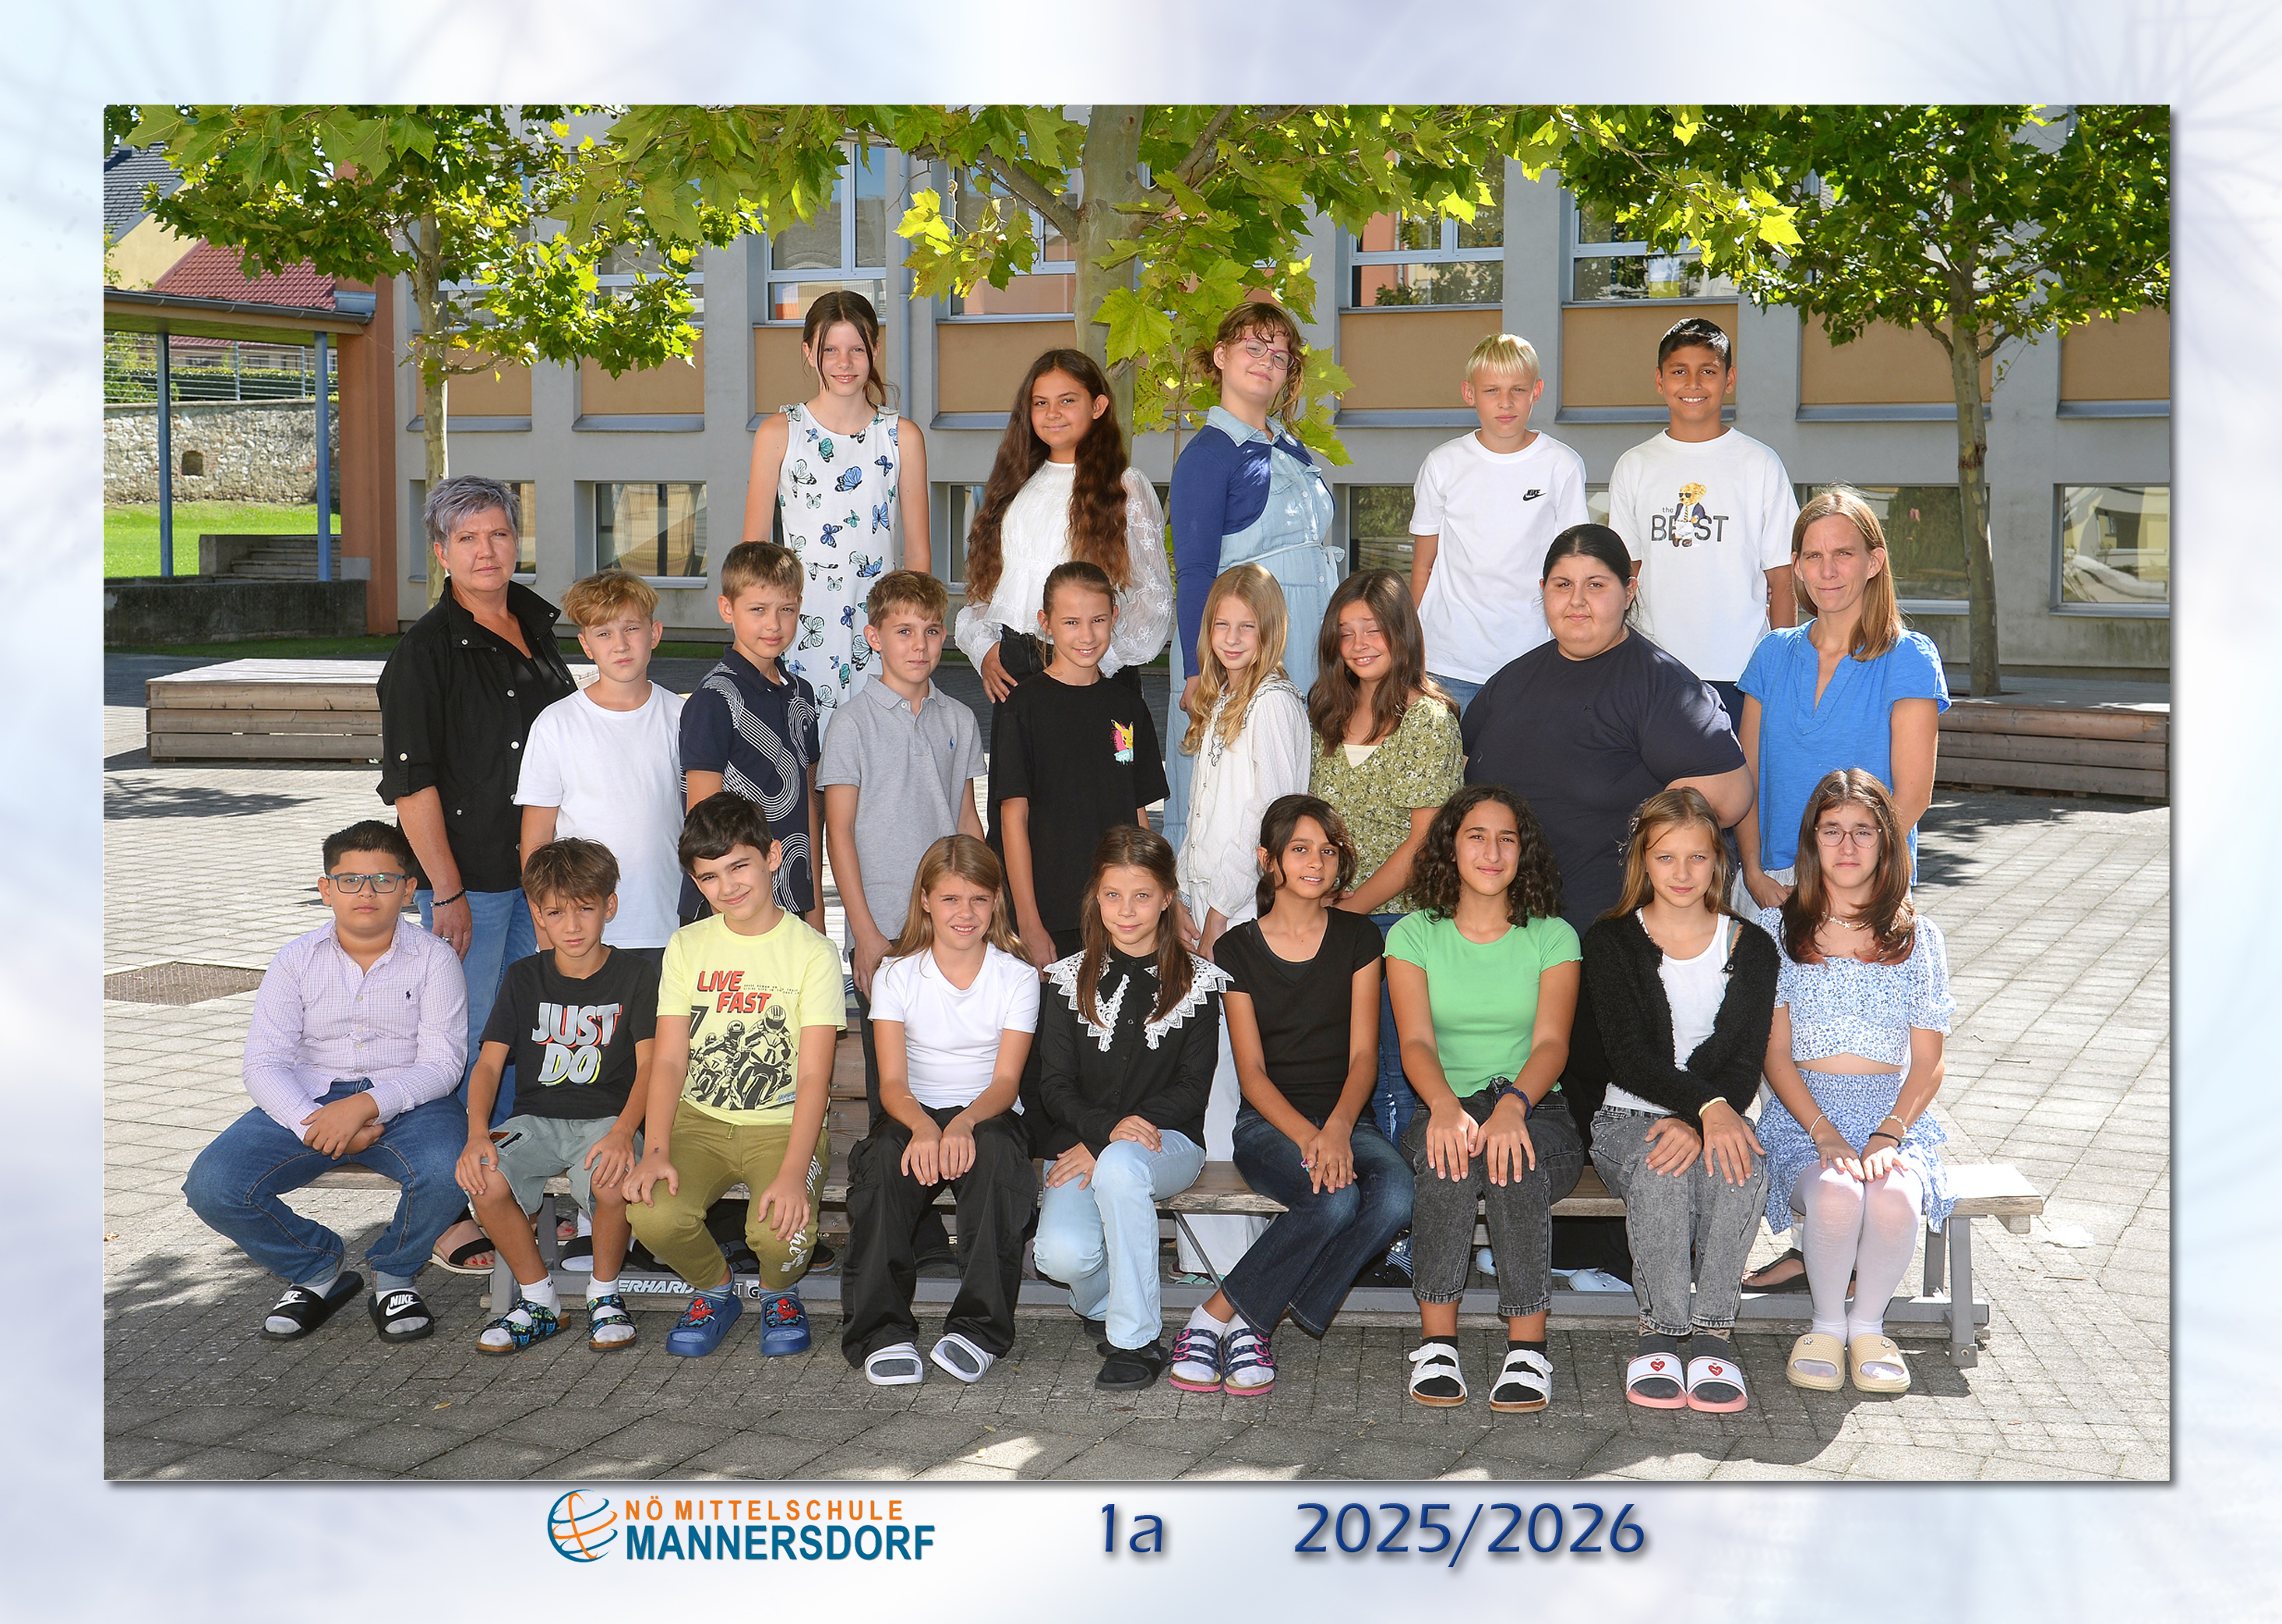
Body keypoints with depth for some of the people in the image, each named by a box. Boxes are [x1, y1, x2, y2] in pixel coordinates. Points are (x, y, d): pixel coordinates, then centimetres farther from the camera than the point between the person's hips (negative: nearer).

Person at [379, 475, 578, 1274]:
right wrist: (447, 891, -16)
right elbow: (410, 781, -13)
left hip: (535, 872, 7)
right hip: (465, 880, -7)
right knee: (464, 1043, -2)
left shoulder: (537, 630, 11)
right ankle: (450, 1214, 8)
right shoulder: (426, 650, -10)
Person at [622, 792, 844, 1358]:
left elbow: (813, 1076, -11)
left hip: (783, 1125, -3)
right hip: (698, 1121, 3)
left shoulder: (812, 953, -4)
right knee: (653, 1215, -27)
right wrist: (655, 1152, -16)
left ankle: (778, 1292, 9)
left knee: (780, 1231, -31)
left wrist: (794, 1172, -25)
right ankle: (714, 1289, 8)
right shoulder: (687, 947, 7)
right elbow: (668, 1059, 1)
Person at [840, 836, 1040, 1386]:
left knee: (997, 1151, -36)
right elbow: (893, 1082, -7)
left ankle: (979, 1329, -32)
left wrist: (963, 1123, -30)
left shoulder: (1016, 975, 2)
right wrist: (923, 1127, -31)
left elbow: (1005, 1081, -7)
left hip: (987, 1115, 0)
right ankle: (883, 1331, -30)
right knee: (881, 1159, -33)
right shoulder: (897, 975, 2)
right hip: (914, 1114, 1)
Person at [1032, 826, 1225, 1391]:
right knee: (1063, 1254, -28)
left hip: (1167, 1140, -1)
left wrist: (1104, 1145, -14)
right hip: (1080, 1141, 2)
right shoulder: (1071, 980, 6)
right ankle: (1104, 1302, 11)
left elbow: (1191, 1089, -3)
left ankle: (1136, 1338, -26)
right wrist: (1109, 1126, -21)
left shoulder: (1196, 981, 3)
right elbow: (1055, 1086, 1)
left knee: (1119, 1166, -39)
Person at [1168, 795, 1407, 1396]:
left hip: (1346, 1120, 2)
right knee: (1335, 1200, -34)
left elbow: (1363, 1054, 0)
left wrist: (1337, 1130, -19)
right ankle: (1215, 1317, -19)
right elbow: (1251, 1070, -2)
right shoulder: (1239, 948, 3)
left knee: (1396, 1194, -31)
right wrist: (1306, 1135, -20)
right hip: (1269, 1122, -2)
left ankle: (1248, 1321, -23)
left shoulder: (1357, 939, 7)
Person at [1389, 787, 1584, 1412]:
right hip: (1444, 1108, 0)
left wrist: (1513, 1104, -29)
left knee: (1514, 1159, -35)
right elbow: (1416, 1042, -6)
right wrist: (1444, 1104, -30)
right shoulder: (1414, 936, 7)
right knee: (1447, 1155, -35)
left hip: (1536, 1109, 0)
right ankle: (1437, 1341, -28)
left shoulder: (1553, 937, 7)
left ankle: (1528, 1347, -28)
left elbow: (1551, 1042, -7)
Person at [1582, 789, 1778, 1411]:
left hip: (1719, 1120, 2)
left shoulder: (1751, 948, 9)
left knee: (1742, 1168, -34)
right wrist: (1707, 1105, -27)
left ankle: (1712, 1329, -23)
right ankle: (1662, 1329, -19)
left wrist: (1695, 1124, -21)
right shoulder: (1611, 941, 3)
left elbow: (1744, 1065, -1)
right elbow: (1629, 1057, -10)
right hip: (1630, 1118, -1)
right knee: (1660, 1173, -36)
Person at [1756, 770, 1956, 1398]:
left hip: (1896, 1116, 1)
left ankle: (1868, 1324, -6)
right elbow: (1775, 1053, 1)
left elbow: (1928, 1063, 5)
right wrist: (1826, 1134, -14)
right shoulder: (1778, 928, 6)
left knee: (1895, 1199, -33)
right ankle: (1827, 1324, -8)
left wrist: (1887, 1135, -12)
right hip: (1803, 1112, -1)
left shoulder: (1917, 938, 9)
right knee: (1835, 1194, -35)